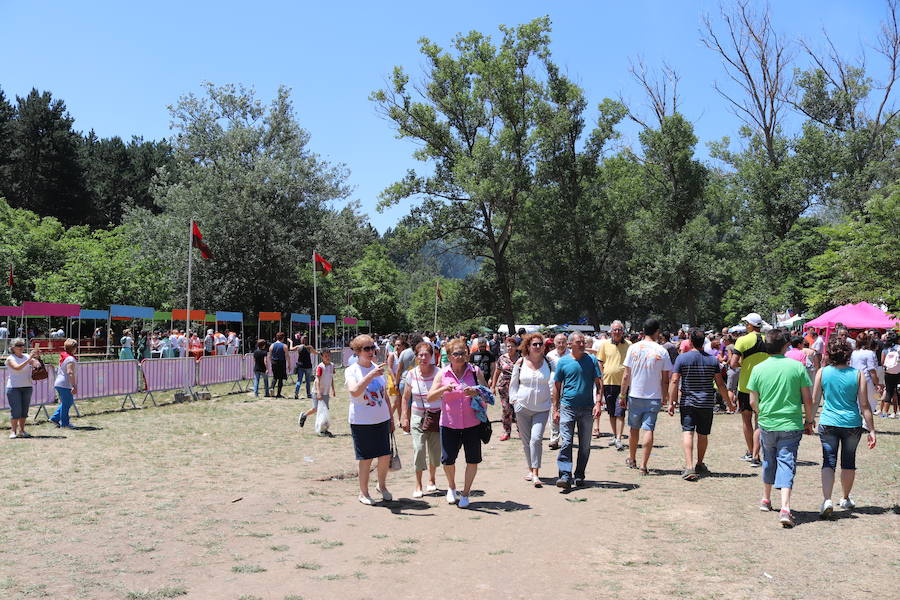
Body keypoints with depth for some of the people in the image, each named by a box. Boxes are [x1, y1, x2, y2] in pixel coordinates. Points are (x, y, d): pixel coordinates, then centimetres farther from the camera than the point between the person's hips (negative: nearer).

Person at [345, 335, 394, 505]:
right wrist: (370, 375, -34)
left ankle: (382, 486, 30)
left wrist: (391, 418, 16)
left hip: (382, 420, 5)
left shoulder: (377, 368, 8)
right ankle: (363, 492, 20)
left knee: (385, 456, 6)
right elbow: (354, 392, -28)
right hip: (361, 422, -5)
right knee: (366, 458, 2)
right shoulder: (351, 371, -8)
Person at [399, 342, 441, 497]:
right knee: (418, 449, -9)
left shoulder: (439, 373, -7)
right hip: (418, 416, 0)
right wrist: (404, 418, 1)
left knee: (435, 451, 8)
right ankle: (418, 485, 2)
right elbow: (405, 398, 7)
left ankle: (431, 480, 30)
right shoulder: (411, 374, -2)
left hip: (436, 417, 0)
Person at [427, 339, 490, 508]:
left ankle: (465, 493, 20)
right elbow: (430, 398, -3)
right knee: (447, 459, 2)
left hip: (472, 423, 0)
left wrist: (477, 393, -21)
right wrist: (443, 389, -22)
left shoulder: (475, 372, 1)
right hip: (449, 423, 0)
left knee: (473, 459, 3)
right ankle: (451, 487, 31)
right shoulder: (442, 374, 1)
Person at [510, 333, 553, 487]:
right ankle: (530, 469, 24)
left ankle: (536, 474, -13)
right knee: (526, 440, 9)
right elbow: (513, 383, 9)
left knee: (536, 439, -15)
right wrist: (515, 399, 0)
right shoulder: (520, 363, 1)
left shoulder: (548, 362, 1)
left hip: (542, 408, -1)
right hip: (523, 406, 2)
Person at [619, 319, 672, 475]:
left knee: (633, 427, 16)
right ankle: (643, 465, -4)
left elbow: (626, 376, -2)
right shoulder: (662, 351, -5)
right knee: (648, 430, 0)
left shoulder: (633, 348, -4)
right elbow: (665, 379, -2)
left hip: (635, 396, 1)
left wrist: (622, 395, 7)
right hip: (654, 397, -1)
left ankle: (632, 459, 32)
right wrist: (665, 397, 12)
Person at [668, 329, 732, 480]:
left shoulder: (682, 357, -5)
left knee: (687, 432, -7)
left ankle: (689, 467, -22)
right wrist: (729, 402, 15)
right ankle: (699, 465, 31)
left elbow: (674, 381, -9)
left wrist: (672, 402, -4)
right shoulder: (712, 359, 2)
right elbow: (720, 384, 5)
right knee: (703, 435, 15)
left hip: (687, 402, -3)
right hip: (707, 403, 3)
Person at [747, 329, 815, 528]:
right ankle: (785, 508, -16)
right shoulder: (797, 366, -5)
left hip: (767, 424, 2)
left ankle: (766, 500, 35)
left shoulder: (758, 369, -3)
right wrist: (810, 420, 12)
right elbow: (808, 399, -3)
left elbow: (753, 402, 1)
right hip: (791, 425, -2)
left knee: (769, 461, 21)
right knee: (786, 462, -2)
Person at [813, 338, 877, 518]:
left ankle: (826, 500, -18)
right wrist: (871, 430, 0)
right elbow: (864, 405, -5)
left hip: (828, 423, -1)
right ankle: (846, 499, 32)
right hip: (852, 424, 1)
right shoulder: (858, 374, -5)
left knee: (829, 462, 1)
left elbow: (814, 400, 1)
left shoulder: (822, 372, -4)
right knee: (848, 462, 17)